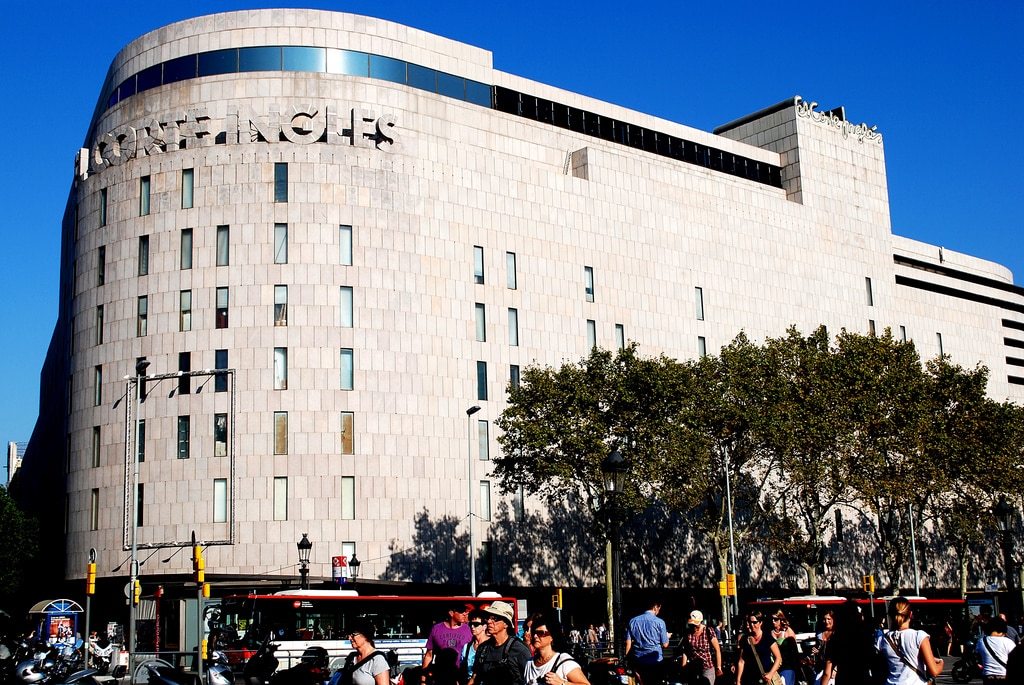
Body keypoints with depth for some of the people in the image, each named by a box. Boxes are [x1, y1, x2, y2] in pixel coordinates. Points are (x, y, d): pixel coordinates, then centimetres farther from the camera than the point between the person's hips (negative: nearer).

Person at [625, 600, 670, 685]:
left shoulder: (633, 621, 2)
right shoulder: (659, 622, -9)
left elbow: (628, 642, 2)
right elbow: (665, 645, -5)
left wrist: (627, 658, 11)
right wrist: (667, 636, 16)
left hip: (638, 662, 3)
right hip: (655, 661, -3)